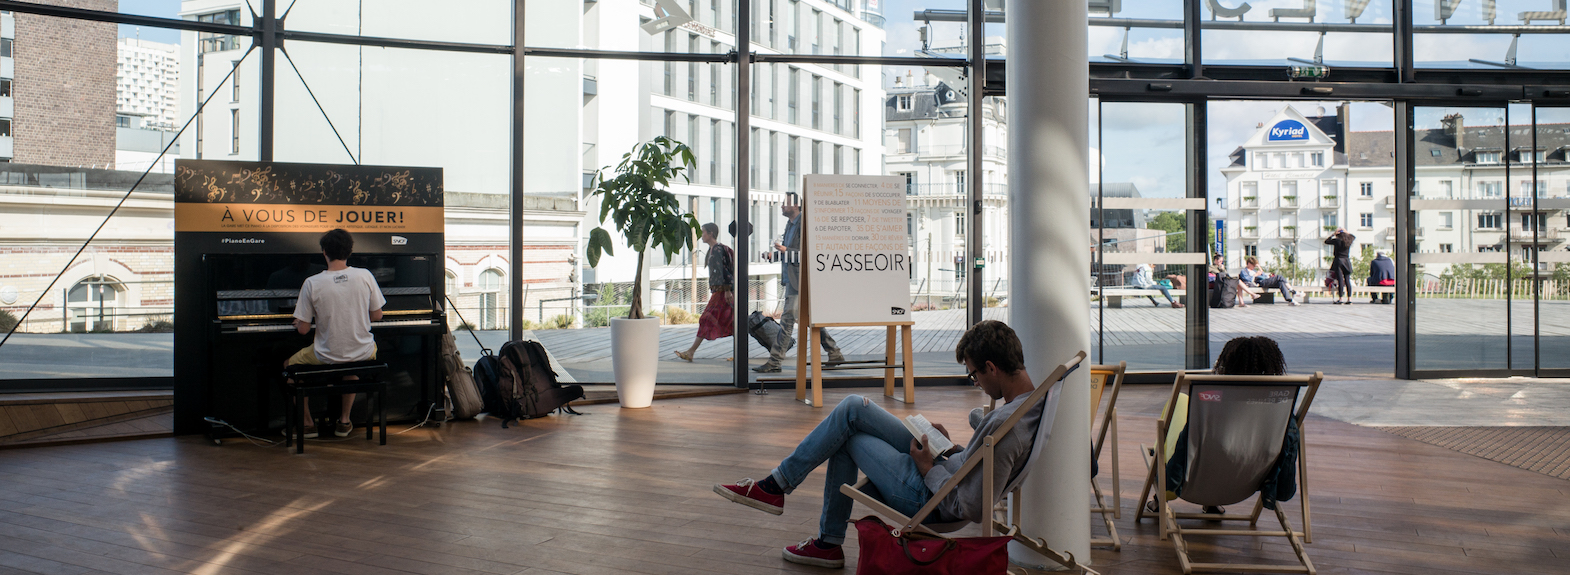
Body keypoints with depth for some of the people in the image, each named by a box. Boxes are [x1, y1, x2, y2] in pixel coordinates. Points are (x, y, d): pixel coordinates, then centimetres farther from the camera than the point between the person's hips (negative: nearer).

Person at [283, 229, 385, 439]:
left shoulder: (312, 283, -13)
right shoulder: (365, 276, -8)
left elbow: (303, 329, -7)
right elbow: (377, 315, 3)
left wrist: (300, 322, 16)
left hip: (327, 356, -2)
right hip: (362, 354, 2)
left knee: (289, 365, 29)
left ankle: (307, 423, 32)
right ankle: (344, 421, 36)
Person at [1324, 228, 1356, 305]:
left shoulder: (1336, 241, -7)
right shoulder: (1349, 240, 5)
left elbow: (1326, 241, 7)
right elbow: (1354, 236, 29)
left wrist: (1333, 234, 9)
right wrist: (1346, 232, 29)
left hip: (1339, 261, -4)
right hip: (1347, 261, 4)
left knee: (1340, 280, -6)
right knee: (1347, 280, 6)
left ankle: (1340, 299, -7)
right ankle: (1349, 299, 4)